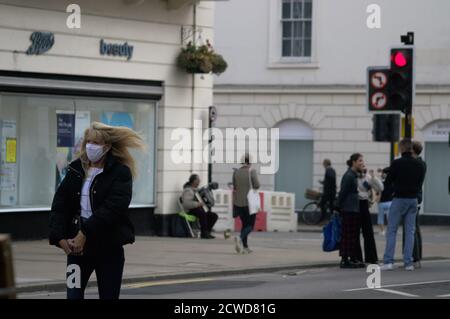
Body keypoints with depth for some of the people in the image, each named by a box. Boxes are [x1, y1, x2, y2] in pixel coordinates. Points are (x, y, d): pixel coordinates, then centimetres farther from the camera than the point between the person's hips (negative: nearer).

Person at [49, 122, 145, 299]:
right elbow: (60, 205, 2)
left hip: (108, 246, -3)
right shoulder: (76, 170, 8)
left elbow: (112, 208, -18)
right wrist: (60, 237, -12)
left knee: (108, 296, 4)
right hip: (77, 245, 4)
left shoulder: (120, 173, -6)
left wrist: (85, 233, -22)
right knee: (73, 295, -3)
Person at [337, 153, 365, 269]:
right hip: (349, 210, -9)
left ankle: (353, 258, 15)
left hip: (354, 210, 9)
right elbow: (342, 193, -15)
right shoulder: (349, 176, -13)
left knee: (354, 235, 11)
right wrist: (339, 207, -14)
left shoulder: (354, 175, 15)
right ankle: (345, 260, -4)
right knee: (348, 235, -6)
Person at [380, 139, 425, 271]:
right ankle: (408, 262, 3)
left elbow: (388, 181, -4)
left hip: (399, 199, -4)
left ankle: (388, 261, -7)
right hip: (413, 200, 4)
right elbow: (420, 182, 11)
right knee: (410, 232, 6)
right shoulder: (419, 164, 4)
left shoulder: (397, 163, -11)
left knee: (392, 230, 0)